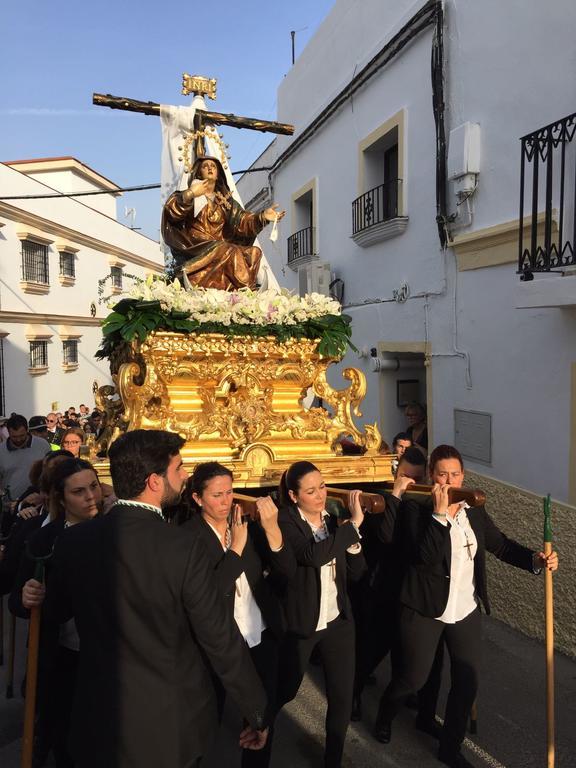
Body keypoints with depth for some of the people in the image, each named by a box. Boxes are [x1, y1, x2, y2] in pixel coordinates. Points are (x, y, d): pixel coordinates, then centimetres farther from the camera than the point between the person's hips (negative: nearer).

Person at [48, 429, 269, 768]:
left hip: (100, 719, 3)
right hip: (173, 722, -2)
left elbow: (59, 611, 6)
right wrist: (259, 713, -6)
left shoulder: (73, 541, -11)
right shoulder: (183, 547, -25)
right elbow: (222, 639, -18)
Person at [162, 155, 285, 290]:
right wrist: (190, 194, -27)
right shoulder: (188, 194, 11)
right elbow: (171, 212, -10)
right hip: (197, 248, -5)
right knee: (230, 252, -33)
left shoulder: (225, 200, 23)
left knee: (254, 252, -18)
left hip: (220, 247, 5)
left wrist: (262, 216, -11)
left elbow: (241, 220, 7)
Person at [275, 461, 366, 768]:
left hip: (338, 620, 4)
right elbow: (313, 556, -34)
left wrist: (351, 538, -17)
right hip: (300, 623, -4)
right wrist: (353, 523, -31)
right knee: (285, 691, 14)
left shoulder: (333, 520, 1)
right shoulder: (285, 522, -16)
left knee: (342, 696, 8)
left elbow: (356, 573, 1)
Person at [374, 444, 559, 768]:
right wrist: (439, 513, -31)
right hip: (425, 611, -4)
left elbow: (502, 545, 5)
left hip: (466, 612, 5)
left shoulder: (475, 511, 2)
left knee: (467, 683, 11)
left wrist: (536, 559, -12)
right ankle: (385, 715, 42)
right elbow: (425, 557, -26)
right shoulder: (416, 509, -15)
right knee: (414, 678, 9)